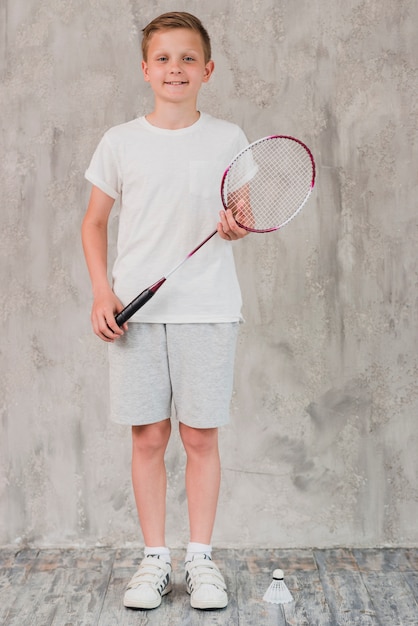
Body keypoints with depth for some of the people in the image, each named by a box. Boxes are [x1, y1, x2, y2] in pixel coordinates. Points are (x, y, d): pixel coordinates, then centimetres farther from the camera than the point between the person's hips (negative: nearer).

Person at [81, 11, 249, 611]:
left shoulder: (228, 138, 5)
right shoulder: (119, 141, 6)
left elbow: (240, 218, 12)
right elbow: (95, 222, 11)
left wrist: (237, 226, -13)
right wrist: (102, 291, -1)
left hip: (207, 308, 0)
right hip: (135, 310, 1)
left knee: (201, 435, 2)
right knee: (148, 436, 4)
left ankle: (201, 558, 15)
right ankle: (155, 559, 16)